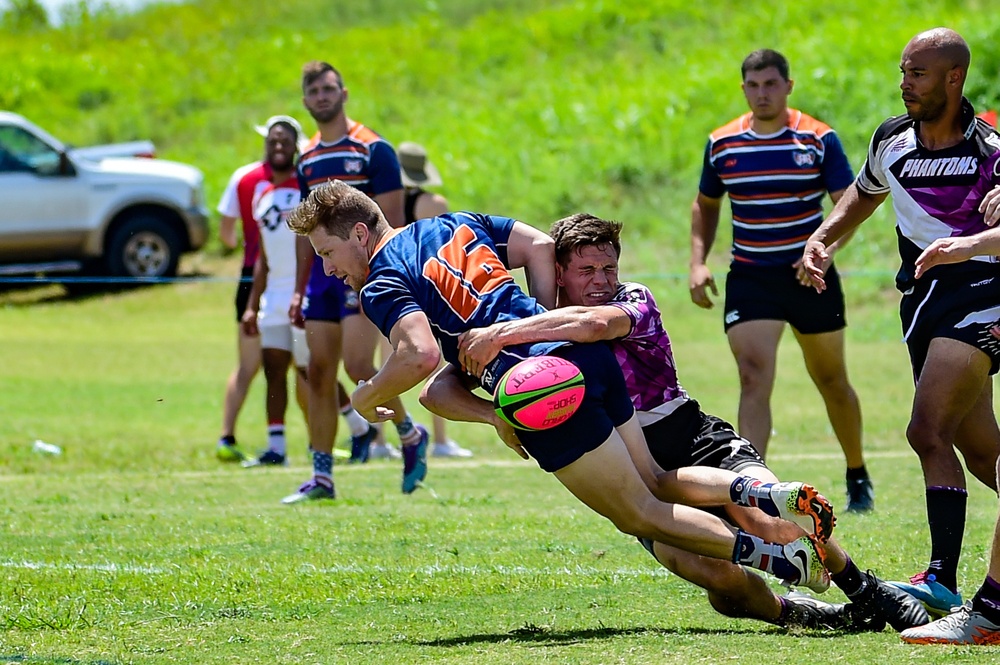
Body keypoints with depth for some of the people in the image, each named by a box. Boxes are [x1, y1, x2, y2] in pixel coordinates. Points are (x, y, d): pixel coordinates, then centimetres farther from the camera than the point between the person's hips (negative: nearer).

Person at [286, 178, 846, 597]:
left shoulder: (381, 286, -5)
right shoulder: (456, 224, 20)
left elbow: (421, 354, -21)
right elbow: (540, 246, 17)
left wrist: (368, 398, -3)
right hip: (583, 352, 8)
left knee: (642, 515, 2)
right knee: (656, 481, 20)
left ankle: (783, 558, -7)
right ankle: (766, 493, -2)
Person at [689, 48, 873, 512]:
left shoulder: (818, 140, -7)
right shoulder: (721, 144, 2)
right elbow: (706, 204, 17)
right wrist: (698, 261, 3)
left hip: (810, 277, -1)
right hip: (749, 279, 1)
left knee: (831, 382, 13)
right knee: (754, 381, -16)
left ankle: (858, 478, 34)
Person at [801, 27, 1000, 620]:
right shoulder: (891, 141, 7)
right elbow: (865, 194, 27)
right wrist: (822, 238, 14)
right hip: (922, 299, 6)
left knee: (928, 432, -20)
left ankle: (942, 580, -21)